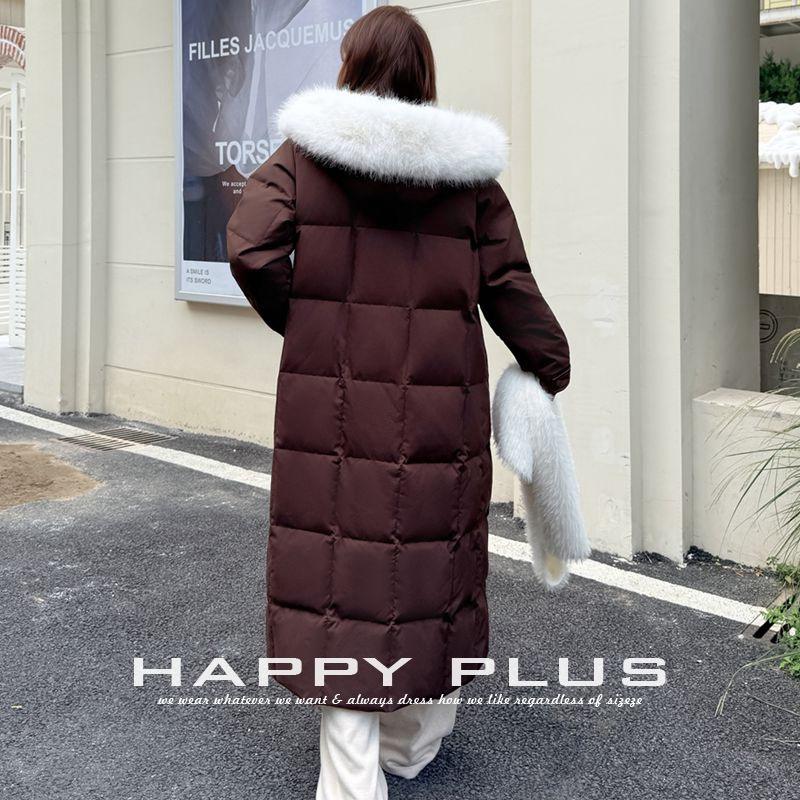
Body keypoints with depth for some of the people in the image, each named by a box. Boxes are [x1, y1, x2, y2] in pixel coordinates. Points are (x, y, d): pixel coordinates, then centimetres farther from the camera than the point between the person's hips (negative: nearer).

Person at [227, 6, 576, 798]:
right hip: (441, 401, 2)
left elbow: (250, 248, -11)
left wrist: (300, 324, 5)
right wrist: (552, 371, 12)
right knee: (433, 555, 15)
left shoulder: (306, 152, 0)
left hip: (333, 397, -1)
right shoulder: (468, 168, 3)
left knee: (340, 562, 5)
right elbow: (509, 286, 2)